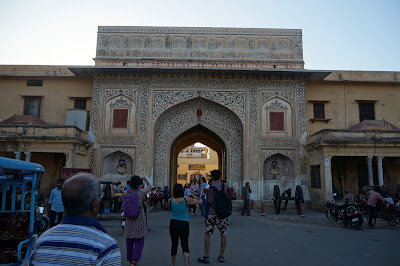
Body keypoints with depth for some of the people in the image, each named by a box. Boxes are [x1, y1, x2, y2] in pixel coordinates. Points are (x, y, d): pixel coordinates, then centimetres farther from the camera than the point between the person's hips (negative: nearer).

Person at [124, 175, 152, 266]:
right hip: (139, 220, -5)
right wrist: (145, 179, 19)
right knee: (139, 241, 1)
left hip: (129, 220, 5)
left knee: (129, 241, 15)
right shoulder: (140, 192, -12)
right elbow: (149, 187, 6)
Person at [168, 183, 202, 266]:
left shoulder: (170, 200, -6)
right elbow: (199, 201, 0)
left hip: (174, 223, 1)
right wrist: (194, 196, 16)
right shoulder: (186, 199, -10)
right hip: (184, 224, -1)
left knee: (174, 244, 12)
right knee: (185, 245, 6)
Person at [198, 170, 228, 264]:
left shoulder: (212, 186, -12)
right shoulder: (224, 186, 4)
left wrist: (207, 200, 7)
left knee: (207, 234, 4)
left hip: (213, 213, -5)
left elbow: (211, 201, -12)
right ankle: (221, 256, 15)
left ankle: (206, 257, 5)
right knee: (223, 234, 9)